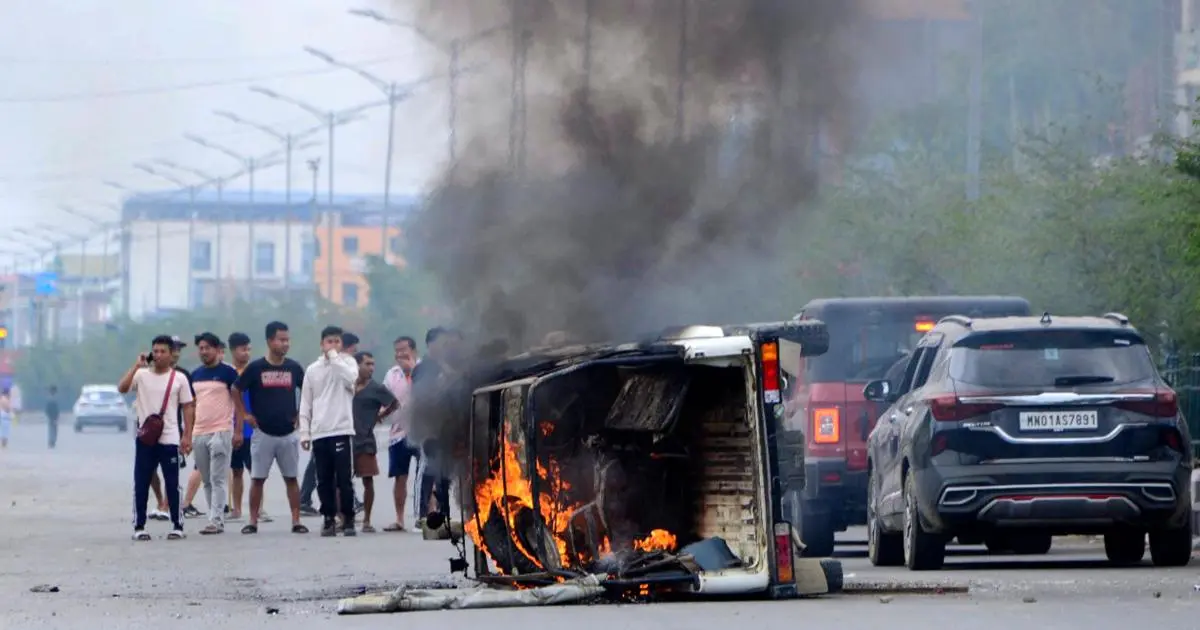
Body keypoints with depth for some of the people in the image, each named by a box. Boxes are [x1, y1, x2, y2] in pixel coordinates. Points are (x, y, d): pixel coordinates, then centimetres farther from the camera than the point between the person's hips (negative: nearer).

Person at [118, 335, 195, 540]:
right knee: (141, 483, 1)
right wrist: (137, 366, -14)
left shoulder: (179, 378, 3)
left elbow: (188, 408, 5)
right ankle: (139, 527, 7)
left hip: (169, 439, -1)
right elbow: (122, 388, -13)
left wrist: (187, 436, -2)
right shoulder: (142, 375, 3)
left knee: (172, 483, 1)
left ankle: (177, 526, 9)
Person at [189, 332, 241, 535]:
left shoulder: (228, 372, -3)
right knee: (207, 480, 7)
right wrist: (187, 433, 14)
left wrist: (238, 431, -10)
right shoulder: (195, 375, 14)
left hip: (221, 432, -6)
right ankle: (217, 519, 12)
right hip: (199, 433, 6)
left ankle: (216, 520, -11)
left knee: (218, 479, -9)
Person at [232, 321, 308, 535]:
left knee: (291, 477, 3)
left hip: (288, 434, 2)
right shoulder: (255, 368, -5)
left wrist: (301, 413, 7)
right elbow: (236, 391, 6)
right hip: (263, 434, -2)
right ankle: (253, 521, 6)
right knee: (257, 478, 1)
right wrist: (244, 415, 0)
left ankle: (296, 521, 5)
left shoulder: (293, 368, 3)